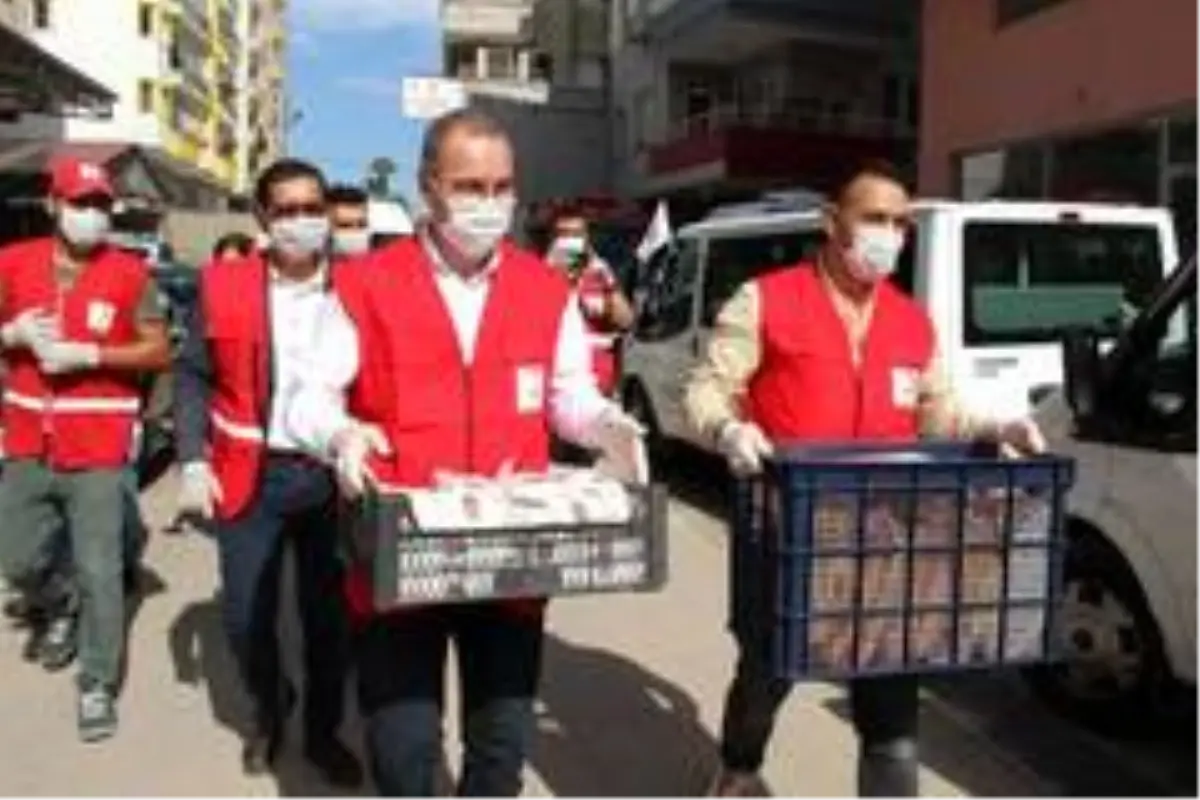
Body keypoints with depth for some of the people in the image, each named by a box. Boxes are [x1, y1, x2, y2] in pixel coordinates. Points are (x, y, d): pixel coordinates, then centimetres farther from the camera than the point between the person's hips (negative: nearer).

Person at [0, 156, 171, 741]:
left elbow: (159, 351, -5)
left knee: (98, 572, 0)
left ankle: (98, 686, 13)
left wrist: (89, 354, -17)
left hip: (98, 446, -4)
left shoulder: (129, 273, -5)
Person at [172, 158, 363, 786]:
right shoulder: (222, 285, -1)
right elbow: (192, 376, 2)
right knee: (245, 616, 6)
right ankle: (269, 709, 36)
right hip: (250, 475, 0)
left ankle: (323, 731, 31)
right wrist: (193, 462, -7)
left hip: (333, 475, 0)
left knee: (329, 615, 10)